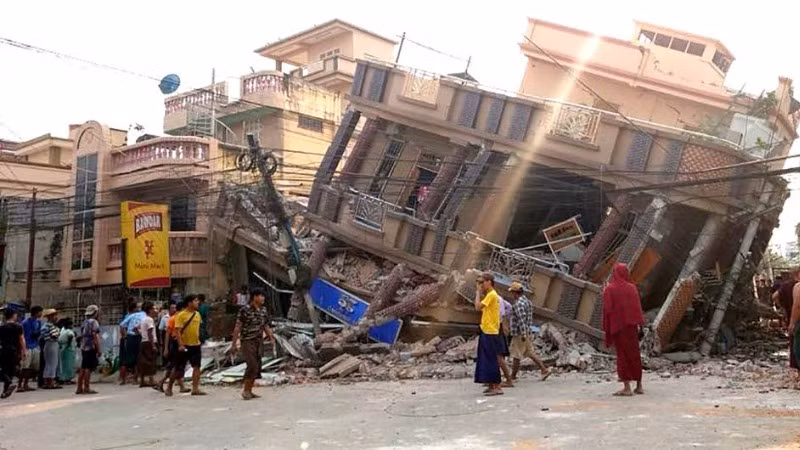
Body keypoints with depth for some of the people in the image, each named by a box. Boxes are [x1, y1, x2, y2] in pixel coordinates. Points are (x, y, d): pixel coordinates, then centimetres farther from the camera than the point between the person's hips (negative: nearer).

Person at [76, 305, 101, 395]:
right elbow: (95, 336, -17)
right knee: (88, 368, -8)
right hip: (91, 348, -9)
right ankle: (86, 388, -9)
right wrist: (98, 349, -18)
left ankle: (79, 388, 12)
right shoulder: (94, 322, -10)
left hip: (83, 348, 9)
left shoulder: (84, 322, 17)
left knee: (83, 368, 10)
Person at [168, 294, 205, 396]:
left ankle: (195, 388, 2)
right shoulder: (181, 315, -11)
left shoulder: (197, 314, 8)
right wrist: (180, 345, -21)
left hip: (196, 344, 5)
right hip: (184, 345, -5)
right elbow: (177, 331, -15)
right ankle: (169, 387, 21)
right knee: (179, 368, 3)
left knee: (196, 366, -1)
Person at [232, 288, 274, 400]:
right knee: (252, 365, -15)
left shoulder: (263, 310, 9)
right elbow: (237, 328, -9)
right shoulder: (245, 310, -10)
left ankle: (249, 391, 18)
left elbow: (266, 326, 17)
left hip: (259, 341, 7)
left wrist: (271, 339, 12)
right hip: (247, 341, -7)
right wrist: (234, 344, -11)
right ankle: (245, 390, -2)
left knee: (257, 367, 7)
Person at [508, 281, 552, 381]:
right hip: (527, 333, 9)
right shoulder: (527, 301, 13)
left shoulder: (518, 303, -18)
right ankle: (544, 370, 7)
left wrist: (523, 334, -27)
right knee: (530, 353, 12)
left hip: (519, 334, -9)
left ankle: (513, 376, 10)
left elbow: (521, 319, -26)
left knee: (516, 355, 1)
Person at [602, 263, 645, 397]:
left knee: (622, 355, 1)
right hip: (632, 326, 3)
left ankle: (627, 388, -3)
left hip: (618, 326, -3)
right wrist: (639, 324, 3)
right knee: (634, 354, 12)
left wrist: (607, 330, -3)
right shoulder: (632, 287, 2)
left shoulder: (609, 289, -6)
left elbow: (607, 310, -9)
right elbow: (638, 308, -1)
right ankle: (639, 386, 17)